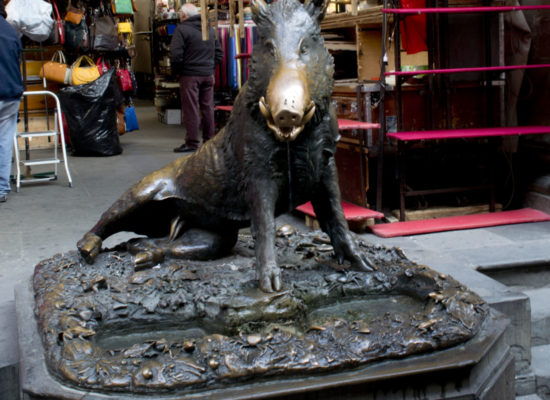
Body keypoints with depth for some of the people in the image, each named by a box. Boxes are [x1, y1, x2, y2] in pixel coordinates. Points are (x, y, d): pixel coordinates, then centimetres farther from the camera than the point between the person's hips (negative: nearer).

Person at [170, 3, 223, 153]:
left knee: (191, 109, -2)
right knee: (208, 108, 11)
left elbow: (176, 55, -15)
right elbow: (219, 53, 16)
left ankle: (192, 143, -1)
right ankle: (209, 140, 17)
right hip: (208, 75, 6)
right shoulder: (210, 29, 12)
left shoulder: (182, 29, -9)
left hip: (190, 75, -6)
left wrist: (176, 72, -1)